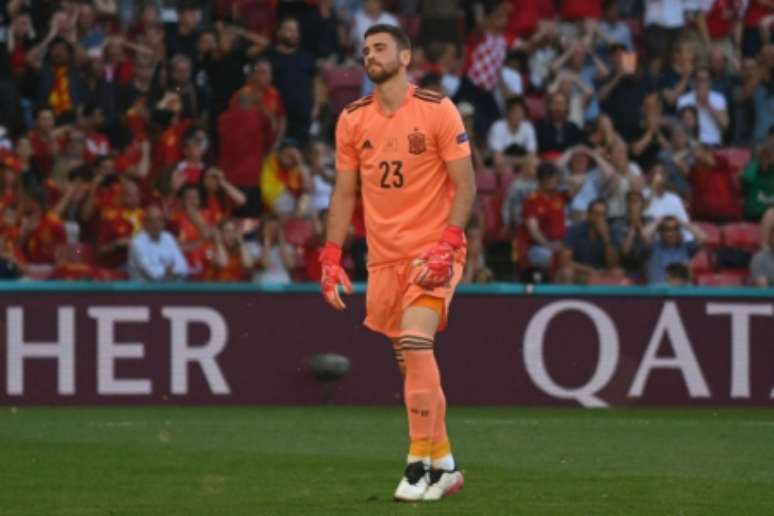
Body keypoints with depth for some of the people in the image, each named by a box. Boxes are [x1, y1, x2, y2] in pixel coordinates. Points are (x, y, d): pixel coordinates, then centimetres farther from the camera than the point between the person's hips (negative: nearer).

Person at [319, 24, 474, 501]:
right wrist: (332, 258, 4)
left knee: (415, 344, -22)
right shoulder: (353, 120, 7)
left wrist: (446, 246, -18)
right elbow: (345, 193, 12)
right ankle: (444, 465, 20)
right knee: (413, 363, 9)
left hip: (433, 251, -5)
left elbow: (465, 185, -7)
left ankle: (422, 465, -16)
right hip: (383, 257, 5)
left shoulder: (438, 111, -7)